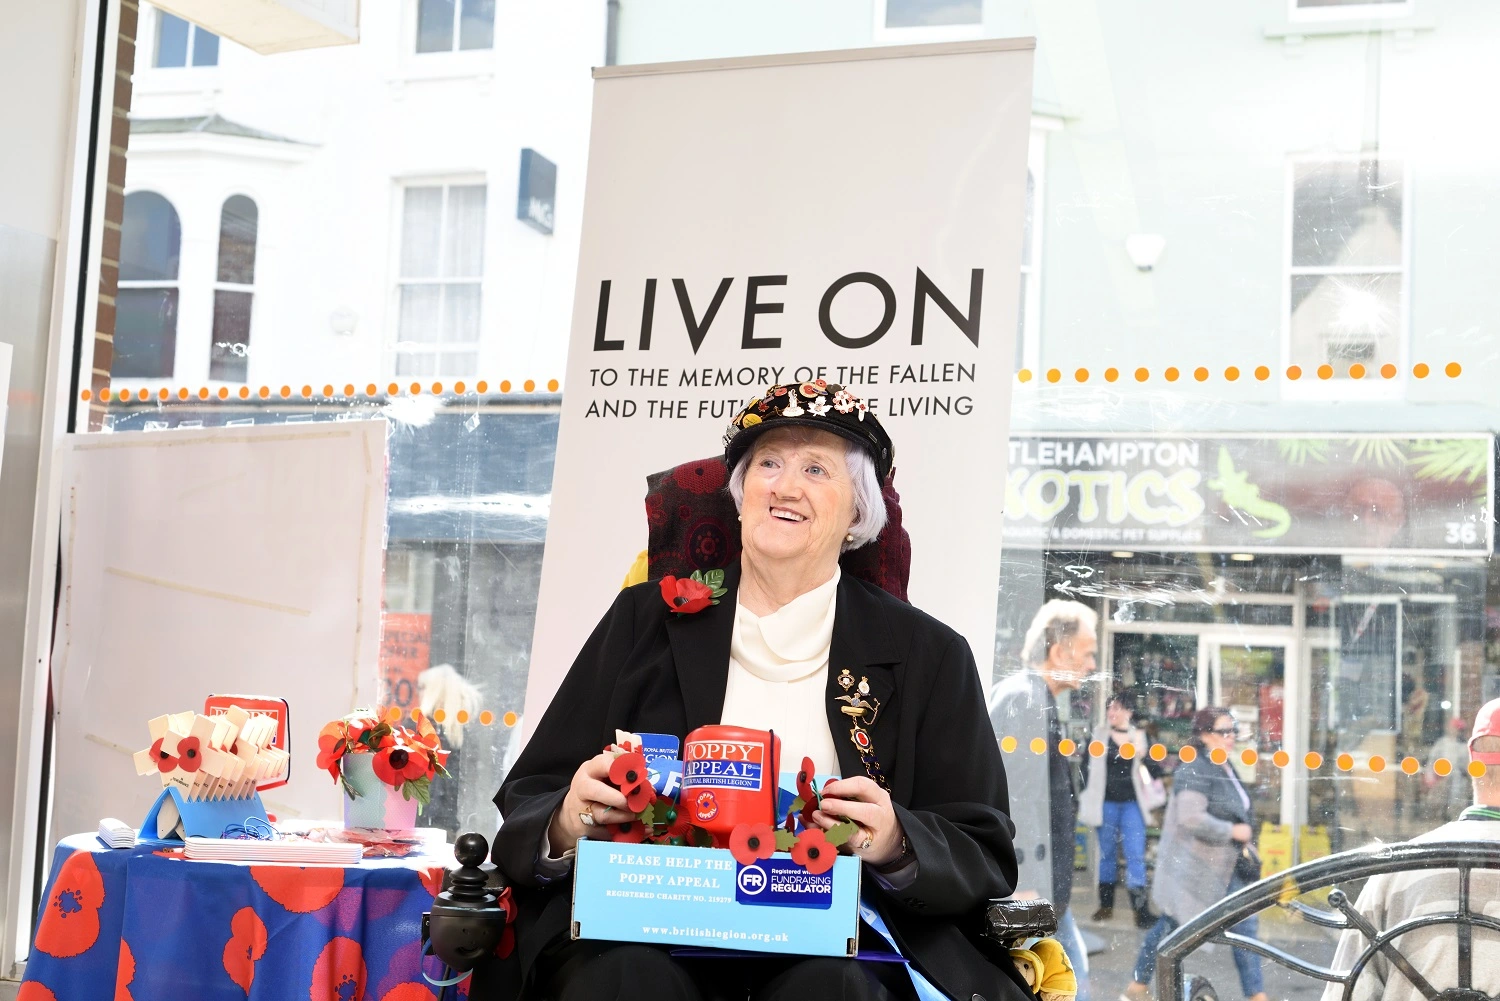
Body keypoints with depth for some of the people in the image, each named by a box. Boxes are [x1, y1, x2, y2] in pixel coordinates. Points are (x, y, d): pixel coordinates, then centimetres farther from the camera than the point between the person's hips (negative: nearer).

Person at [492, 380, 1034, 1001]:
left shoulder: (929, 655, 12)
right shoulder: (649, 618, 14)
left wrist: (895, 845, -14)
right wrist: (566, 824, -12)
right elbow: (528, 803, 12)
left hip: (833, 944, 0)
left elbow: (985, 860, 8)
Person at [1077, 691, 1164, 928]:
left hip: (1132, 804, -1)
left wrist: (1142, 754, -16)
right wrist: (1086, 799, 7)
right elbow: (1088, 768, 8)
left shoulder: (1140, 737, 5)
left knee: (1135, 855, -6)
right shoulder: (1099, 735, 3)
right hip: (1106, 803, 1)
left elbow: (1155, 772, 2)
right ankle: (1106, 905, 20)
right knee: (1107, 853, 9)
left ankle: (1142, 911, -9)